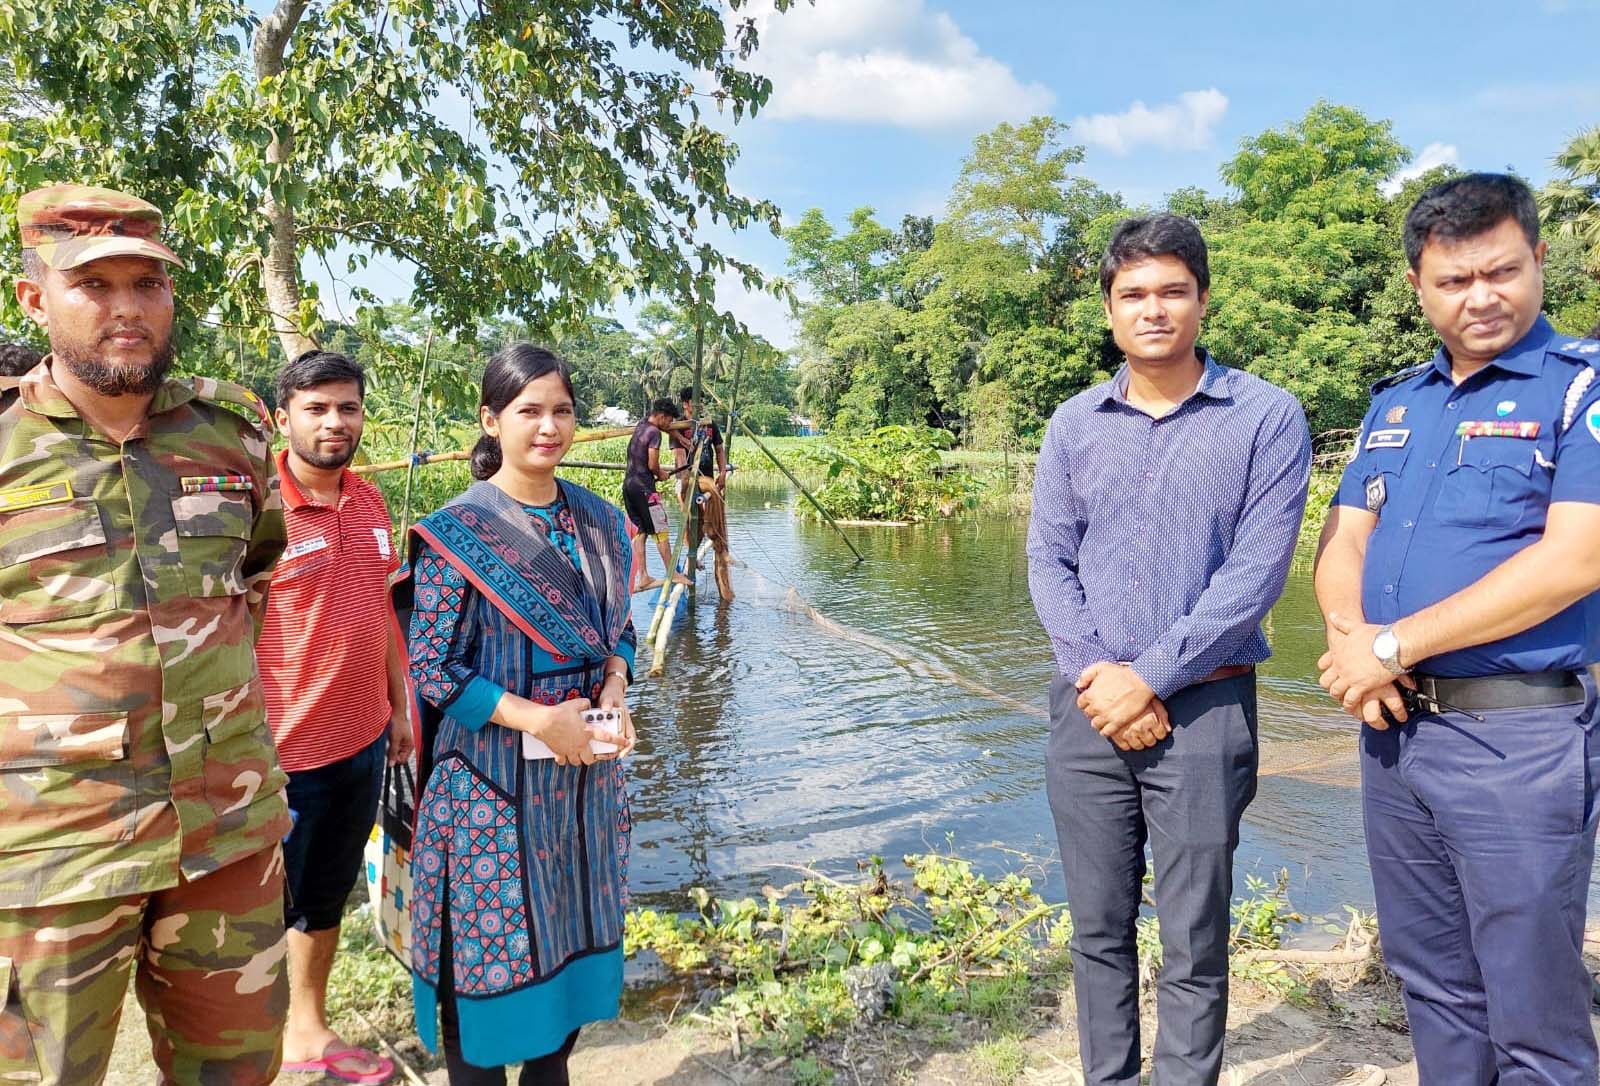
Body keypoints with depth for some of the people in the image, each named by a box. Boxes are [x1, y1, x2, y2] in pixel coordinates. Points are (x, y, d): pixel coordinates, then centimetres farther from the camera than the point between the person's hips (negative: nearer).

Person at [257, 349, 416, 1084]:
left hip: (363, 742, 7)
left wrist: (401, 704, 15)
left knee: (326, 900, 21)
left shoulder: (368, 501, 5)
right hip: (285, 752, -6)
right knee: (269, 910, 9)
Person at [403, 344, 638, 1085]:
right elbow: (430, 668, -13)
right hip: (492, 776, -5)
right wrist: (536, 720, -20)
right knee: (491, 937, 8)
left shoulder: (599, 521, 4)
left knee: (570, 926, 17)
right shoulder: (457, 531, -12)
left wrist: (614, 695, -8)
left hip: (585, 768, 5)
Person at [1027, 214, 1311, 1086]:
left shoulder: (1266, 417, -2)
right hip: (1087, 707, 3)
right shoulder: (1073, 424, 8)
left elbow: (1257, 572, -9)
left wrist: (1149, 676, -14)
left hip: (1203, 708, -3)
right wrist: (1098, 674, -9)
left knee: (1195, 941, 4)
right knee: (1098, 929, 12)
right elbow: (1049, 562, 4)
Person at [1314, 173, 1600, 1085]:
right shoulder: (1396, 401, 13)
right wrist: (1349, 636, -11)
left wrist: (1393, 647, -16)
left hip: (1519, 731, -6)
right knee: (1433, 987, 17)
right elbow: (1344, 542, 10)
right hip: (1393, 727, 6)